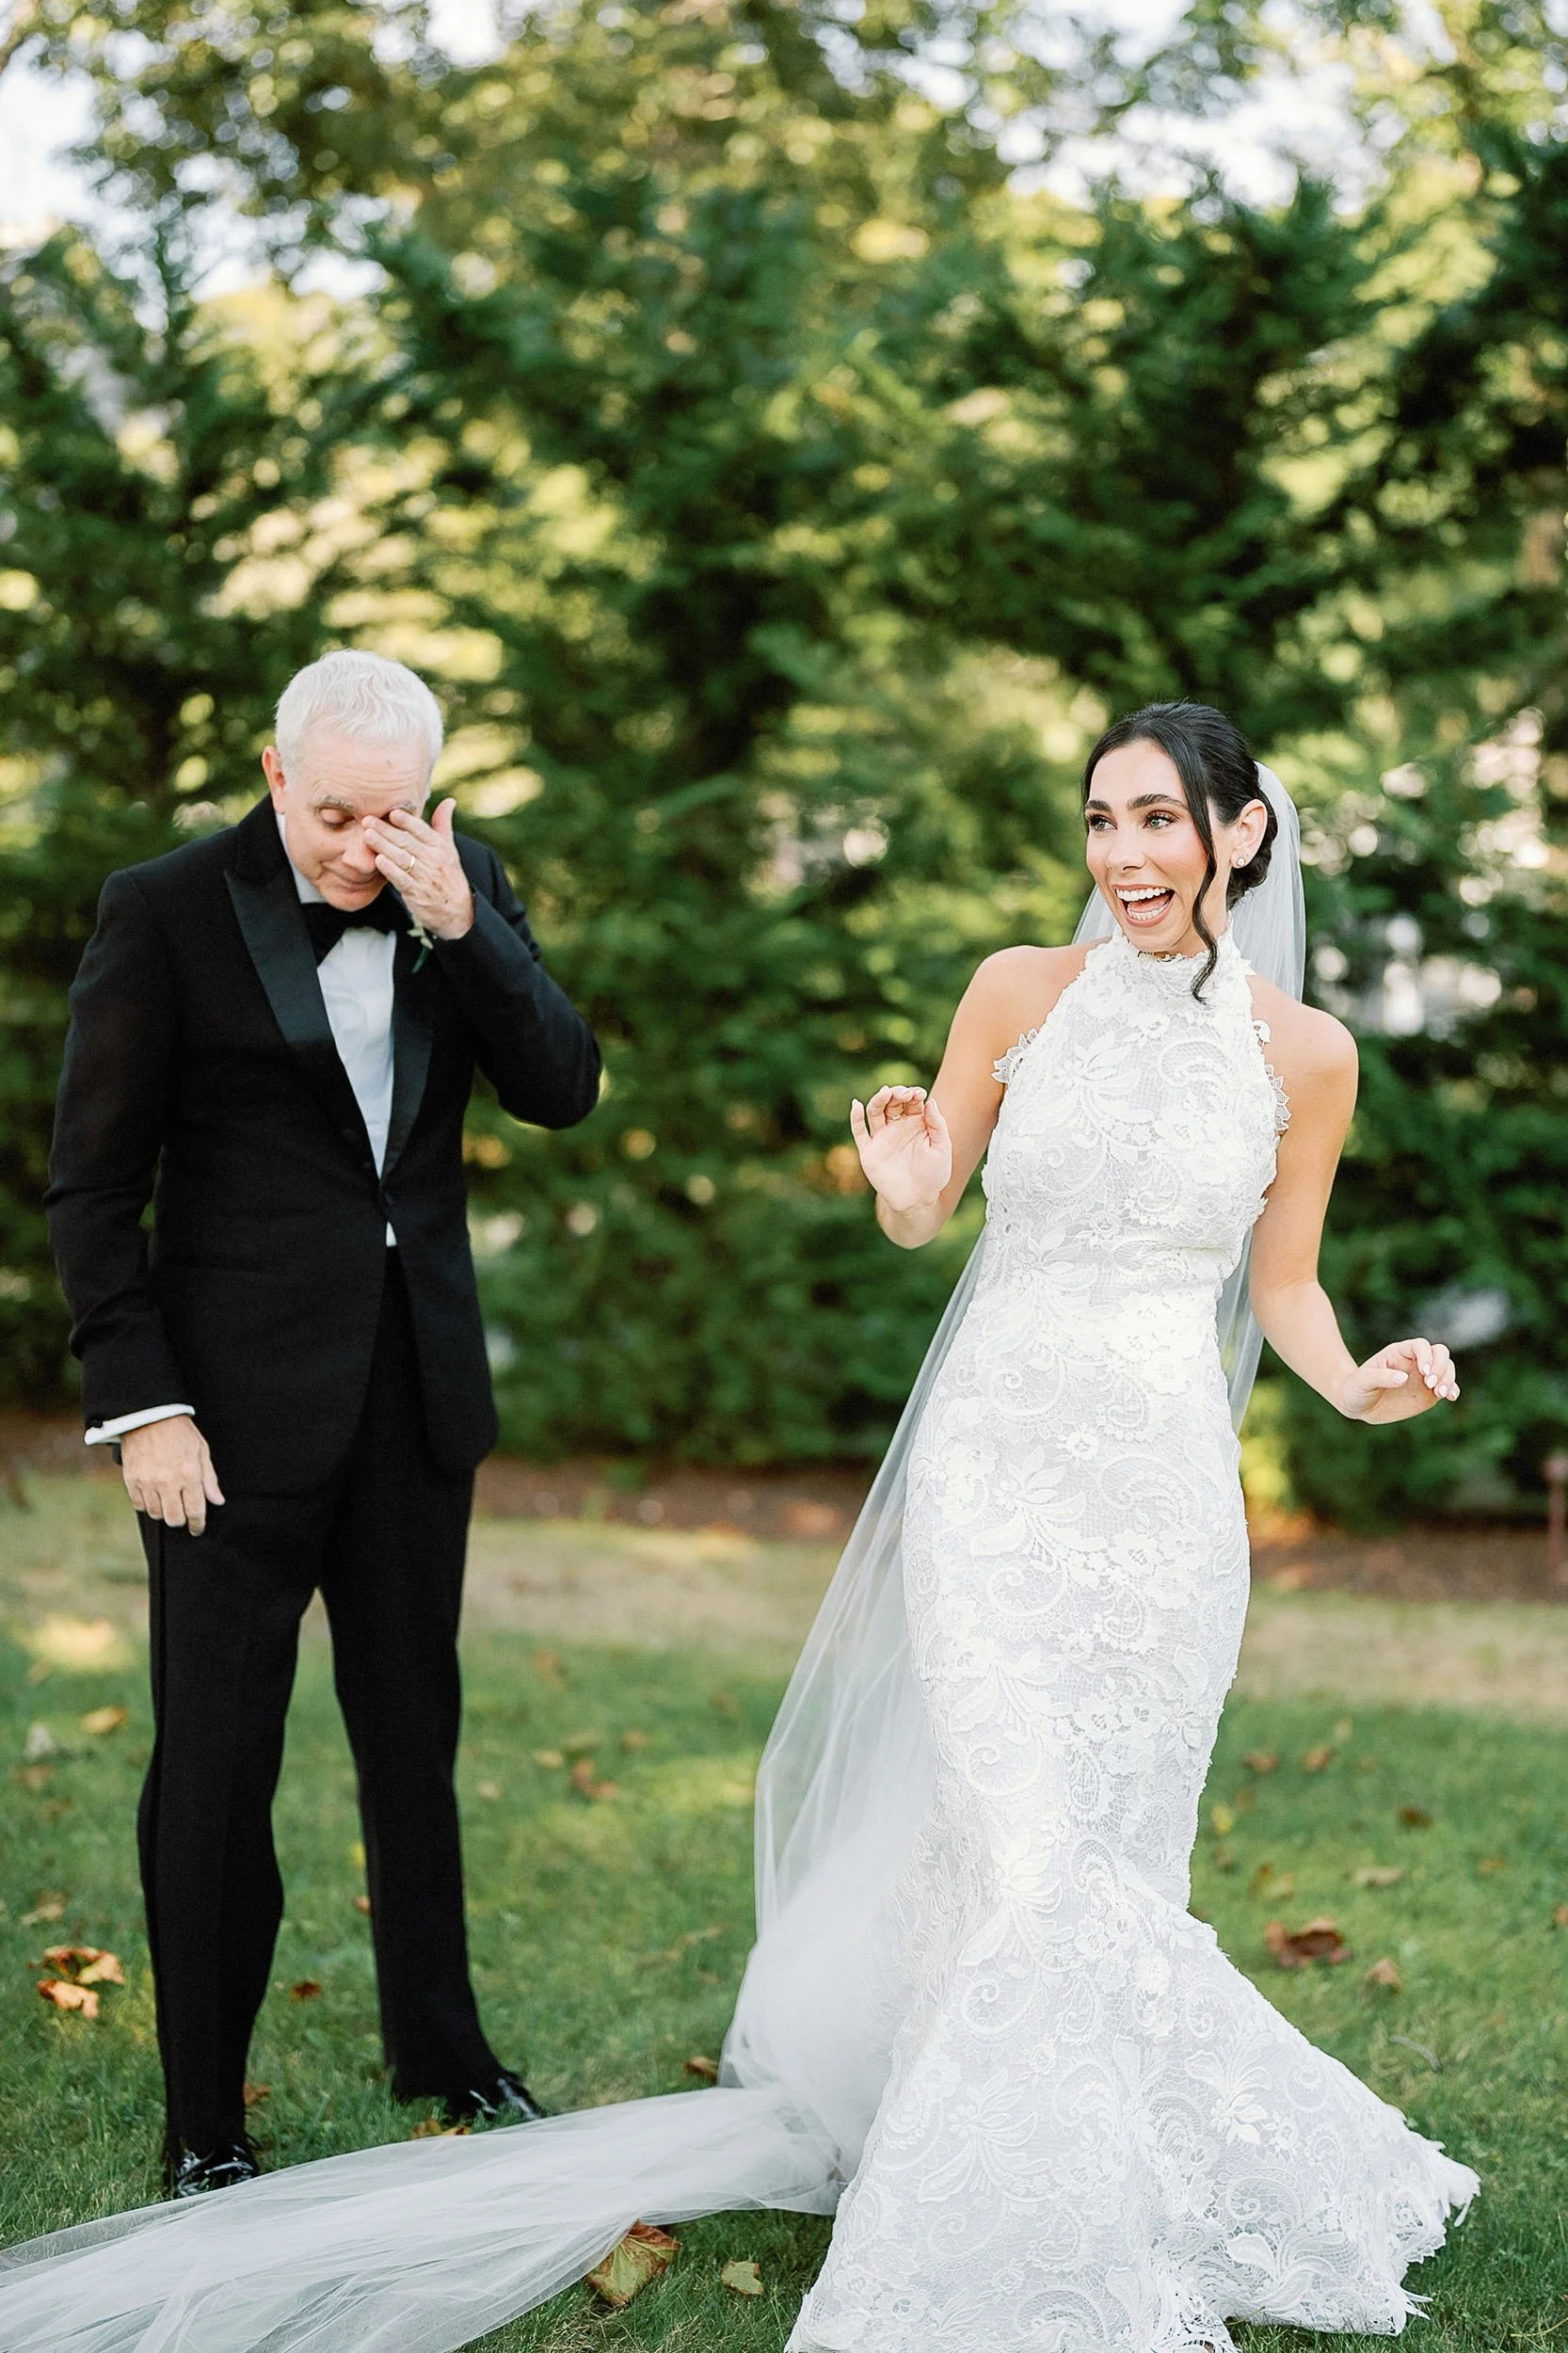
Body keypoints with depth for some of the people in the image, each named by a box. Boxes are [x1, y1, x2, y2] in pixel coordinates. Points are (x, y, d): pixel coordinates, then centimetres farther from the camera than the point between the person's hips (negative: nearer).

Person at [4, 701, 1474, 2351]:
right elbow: (921, 1217, 9)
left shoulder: (1304, 1053, 2)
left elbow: (1283, 1287, 11)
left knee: (1114, 1868, 8)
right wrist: (905, 1185, -13)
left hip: (1168, 1490, 2)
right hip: (995, 1468, -1)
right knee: (1031, 1863, -10)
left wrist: (1359, 1381, -8)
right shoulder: (1021, 992, 0)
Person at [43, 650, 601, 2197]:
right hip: (241, 1398, -4)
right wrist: (140, 1406, -13)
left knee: (415, 1728, 17)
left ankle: (440, 2050, 34)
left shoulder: (462, 887, 1)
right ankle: (204, 2125, 16)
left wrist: (461, 927, -18)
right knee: (216, 1756, 3)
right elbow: (95, 1186, -8)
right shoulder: (167, 912, -11)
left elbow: (562, 1090, -5)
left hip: (418, 1378, 4)